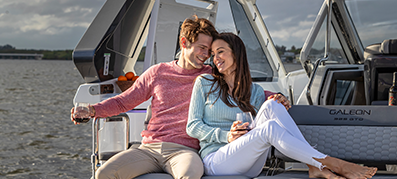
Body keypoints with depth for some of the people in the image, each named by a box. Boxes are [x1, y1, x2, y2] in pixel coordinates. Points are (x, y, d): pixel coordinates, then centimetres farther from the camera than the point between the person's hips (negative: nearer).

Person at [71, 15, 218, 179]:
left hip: (183, 150, -2)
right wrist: (94, 110, 3)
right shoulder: (157, 72, 16)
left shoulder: (210, 76, 13)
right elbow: (123, 101, 18)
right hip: (150, 148, 2)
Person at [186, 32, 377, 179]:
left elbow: (257, 129, 13)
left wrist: (279, 109, -8)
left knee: (271, 106, -23)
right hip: (215, 162, -3)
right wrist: (226, 136, -13)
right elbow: (192, 126, 2)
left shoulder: (254, 91, 16)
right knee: (270, 128, -31)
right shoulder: (205, 83, 7)